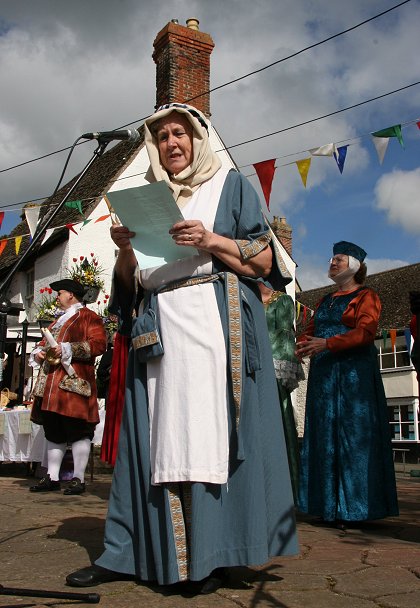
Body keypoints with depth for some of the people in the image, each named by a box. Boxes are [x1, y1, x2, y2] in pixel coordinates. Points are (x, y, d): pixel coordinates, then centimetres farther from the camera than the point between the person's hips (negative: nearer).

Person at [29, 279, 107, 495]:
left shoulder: (88, 317, 0)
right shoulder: (59, 321, 27)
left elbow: (99, 344, -14)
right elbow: (45, 342, 31)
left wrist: (66, 349, -18)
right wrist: (39, 352, 7)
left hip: (73, 383, -8)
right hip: (51, 384, 9)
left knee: (77, 430, -6)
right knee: (53, 432, 10)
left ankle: (78, 479, -1)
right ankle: (52, 478, 16)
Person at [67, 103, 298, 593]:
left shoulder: (229, 185, 11)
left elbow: (264, 262, 3)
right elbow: (130, 282, 18)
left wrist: (211, 242, -12)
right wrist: (125, 249, -3)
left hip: (216, 323, -3)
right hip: (159, 328, 4)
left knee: (212, 432, -7)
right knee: (155, 437, 0)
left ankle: (211, 558, 0)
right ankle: (128, 554, 5)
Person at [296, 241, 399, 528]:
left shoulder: (366, 297, 2)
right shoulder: (325, 302, 23)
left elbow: (365, 332, -14)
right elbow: (310, 332, 15)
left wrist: (327, 344, -24)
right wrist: (298, 347, -8)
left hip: (354, 375, -7)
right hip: (323, 375, 7)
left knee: (353, 435, -7)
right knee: (325, 437, 4)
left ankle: (354, 507, -2)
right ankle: (329, 505, 9)